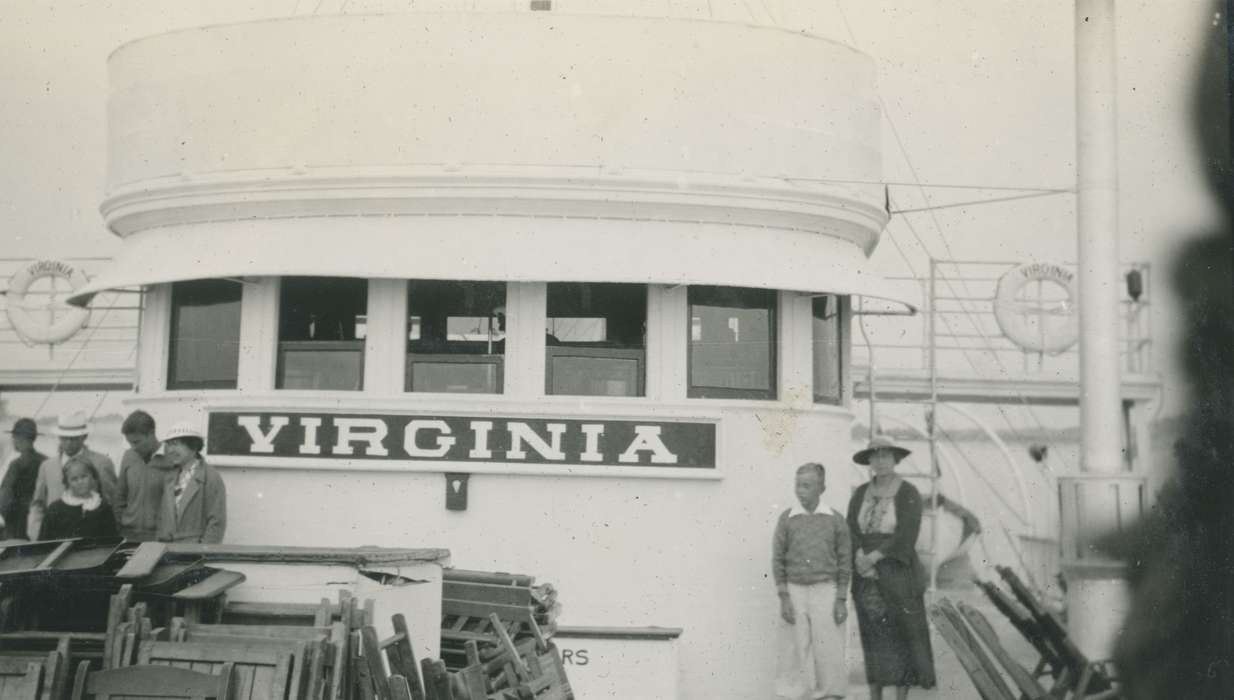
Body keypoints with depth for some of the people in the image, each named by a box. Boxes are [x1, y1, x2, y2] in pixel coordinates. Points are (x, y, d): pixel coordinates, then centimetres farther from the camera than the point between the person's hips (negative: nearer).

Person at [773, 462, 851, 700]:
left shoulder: (835, 520, -1)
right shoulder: (787, 519, 1)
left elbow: (845, 562, 2)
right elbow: (778, 560, 4)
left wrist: (841, 600, -2)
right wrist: (784, 598, -1)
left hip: (826, 590, -1)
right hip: (796, 590, 1)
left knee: (829, 651, -2)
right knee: (802, 650, 4)